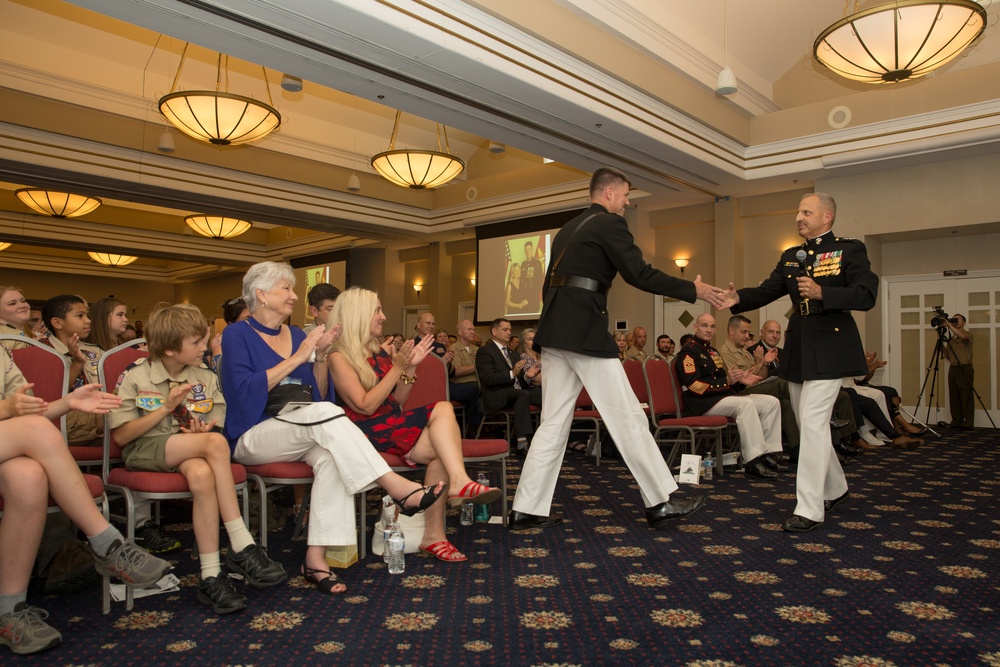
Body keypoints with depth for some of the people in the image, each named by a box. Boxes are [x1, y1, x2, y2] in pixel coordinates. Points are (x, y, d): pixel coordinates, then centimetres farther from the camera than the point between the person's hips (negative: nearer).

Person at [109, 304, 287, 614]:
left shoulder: (206, 378, 9)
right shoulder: (135, 378, -3)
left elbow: (217, 426, 9)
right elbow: (121, 435, -6)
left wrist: (204, 429, -15)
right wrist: (166, 407, -13)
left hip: (191, 450, 3)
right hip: (144, 450, -3)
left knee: (202, 475, -38)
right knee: (215, 442, -34)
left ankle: (211, 576, -33)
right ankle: (242, 547, -32)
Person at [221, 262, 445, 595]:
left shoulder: (296, 334, 14)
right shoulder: (237, 334, -1)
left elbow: (318, 392, 13)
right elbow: (244, 389, -17)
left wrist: (320, 354, -2)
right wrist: (297, 357, -16)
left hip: (297, 436, 5)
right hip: (252, 437, -5)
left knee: (330, 455, -31)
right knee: (325, 413, -33)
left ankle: (316, 558, -33)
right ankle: (397, 487, -35)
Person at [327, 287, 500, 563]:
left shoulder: (378, 352, 18)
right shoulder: (338, 357, -5)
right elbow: (366, 406, -14)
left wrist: (410, 367, 2)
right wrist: (397, 368, -16)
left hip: (394, 425, 7)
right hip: (367, 433, -7)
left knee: (441, 451, -24)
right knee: (442, 410, -24)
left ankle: (433, 535, -26)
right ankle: (459, 481, -31)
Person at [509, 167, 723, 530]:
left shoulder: (567, 229, 23)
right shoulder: (610, 223, -2)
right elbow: (639, 274, -10)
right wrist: (693, 289, 0)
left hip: (555, 330, 9)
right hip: (585, 331, -8)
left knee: (554, 423, 9)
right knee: (628, 417, 0)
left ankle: (527, 510, 10)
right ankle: (660, 502, 10)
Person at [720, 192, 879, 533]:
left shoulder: (850, 249, -2)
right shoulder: (790, 256, 15)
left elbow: (866, 296, -13)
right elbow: (767, 290, 4)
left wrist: (821, 293, -26)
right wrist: (738, 298, -15)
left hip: (828, 347, -7)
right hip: (797, 349, 7)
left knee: (813, 422, -13)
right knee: (810, 425, 14)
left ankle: (809, 509, -7)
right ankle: (835, 489, 34)